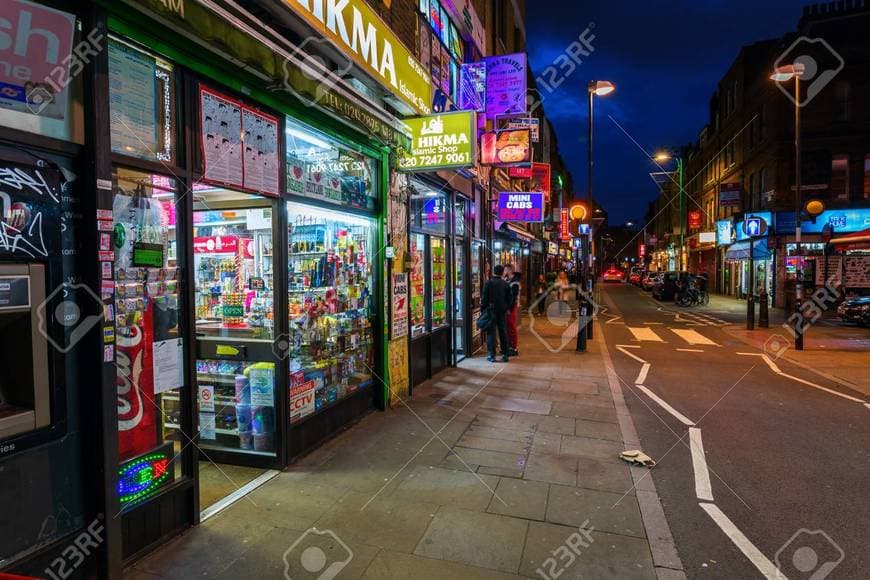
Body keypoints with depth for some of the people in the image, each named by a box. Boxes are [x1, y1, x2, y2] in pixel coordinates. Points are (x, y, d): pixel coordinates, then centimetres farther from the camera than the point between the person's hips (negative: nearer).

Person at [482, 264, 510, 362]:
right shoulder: (505, 284, 5)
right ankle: (505, 354, 15)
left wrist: (482, 309, 1)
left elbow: (484, 298, -8)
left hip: (491, 310, -4)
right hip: (502, 311, 4)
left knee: (491, 332, 0)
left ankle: (491, 355, 0)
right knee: (503, 332, 11)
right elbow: (508, 299, 9)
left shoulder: (488, 283, -8)